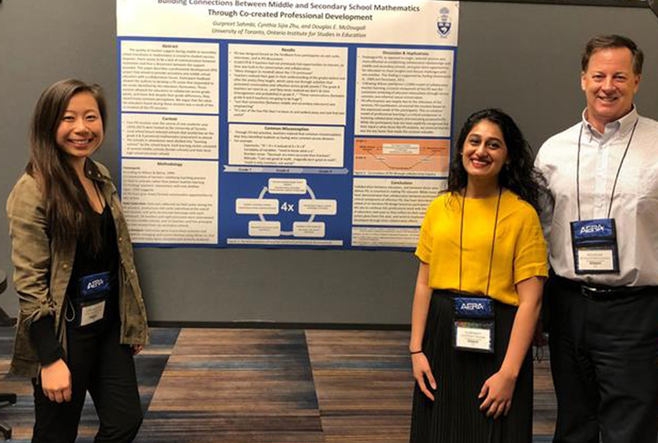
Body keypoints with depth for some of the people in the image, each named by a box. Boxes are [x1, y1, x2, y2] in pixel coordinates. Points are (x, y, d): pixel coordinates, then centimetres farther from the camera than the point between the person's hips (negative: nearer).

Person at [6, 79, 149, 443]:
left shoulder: (100, 177, 6)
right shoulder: (33, 190, -16)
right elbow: (29, 282, -18)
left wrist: (132, 322, 14)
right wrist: (50, 359, -19)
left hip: (107, 324, 7)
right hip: (63, 331, -7)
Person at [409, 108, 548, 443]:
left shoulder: (522, 213, -7)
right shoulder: (440, 208, 5)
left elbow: (530, 301, -10)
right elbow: (424, 284, 6)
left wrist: (509, 373, -14)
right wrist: (416, 349, 0)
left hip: (496, 341, -3)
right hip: (441, 336, 4)